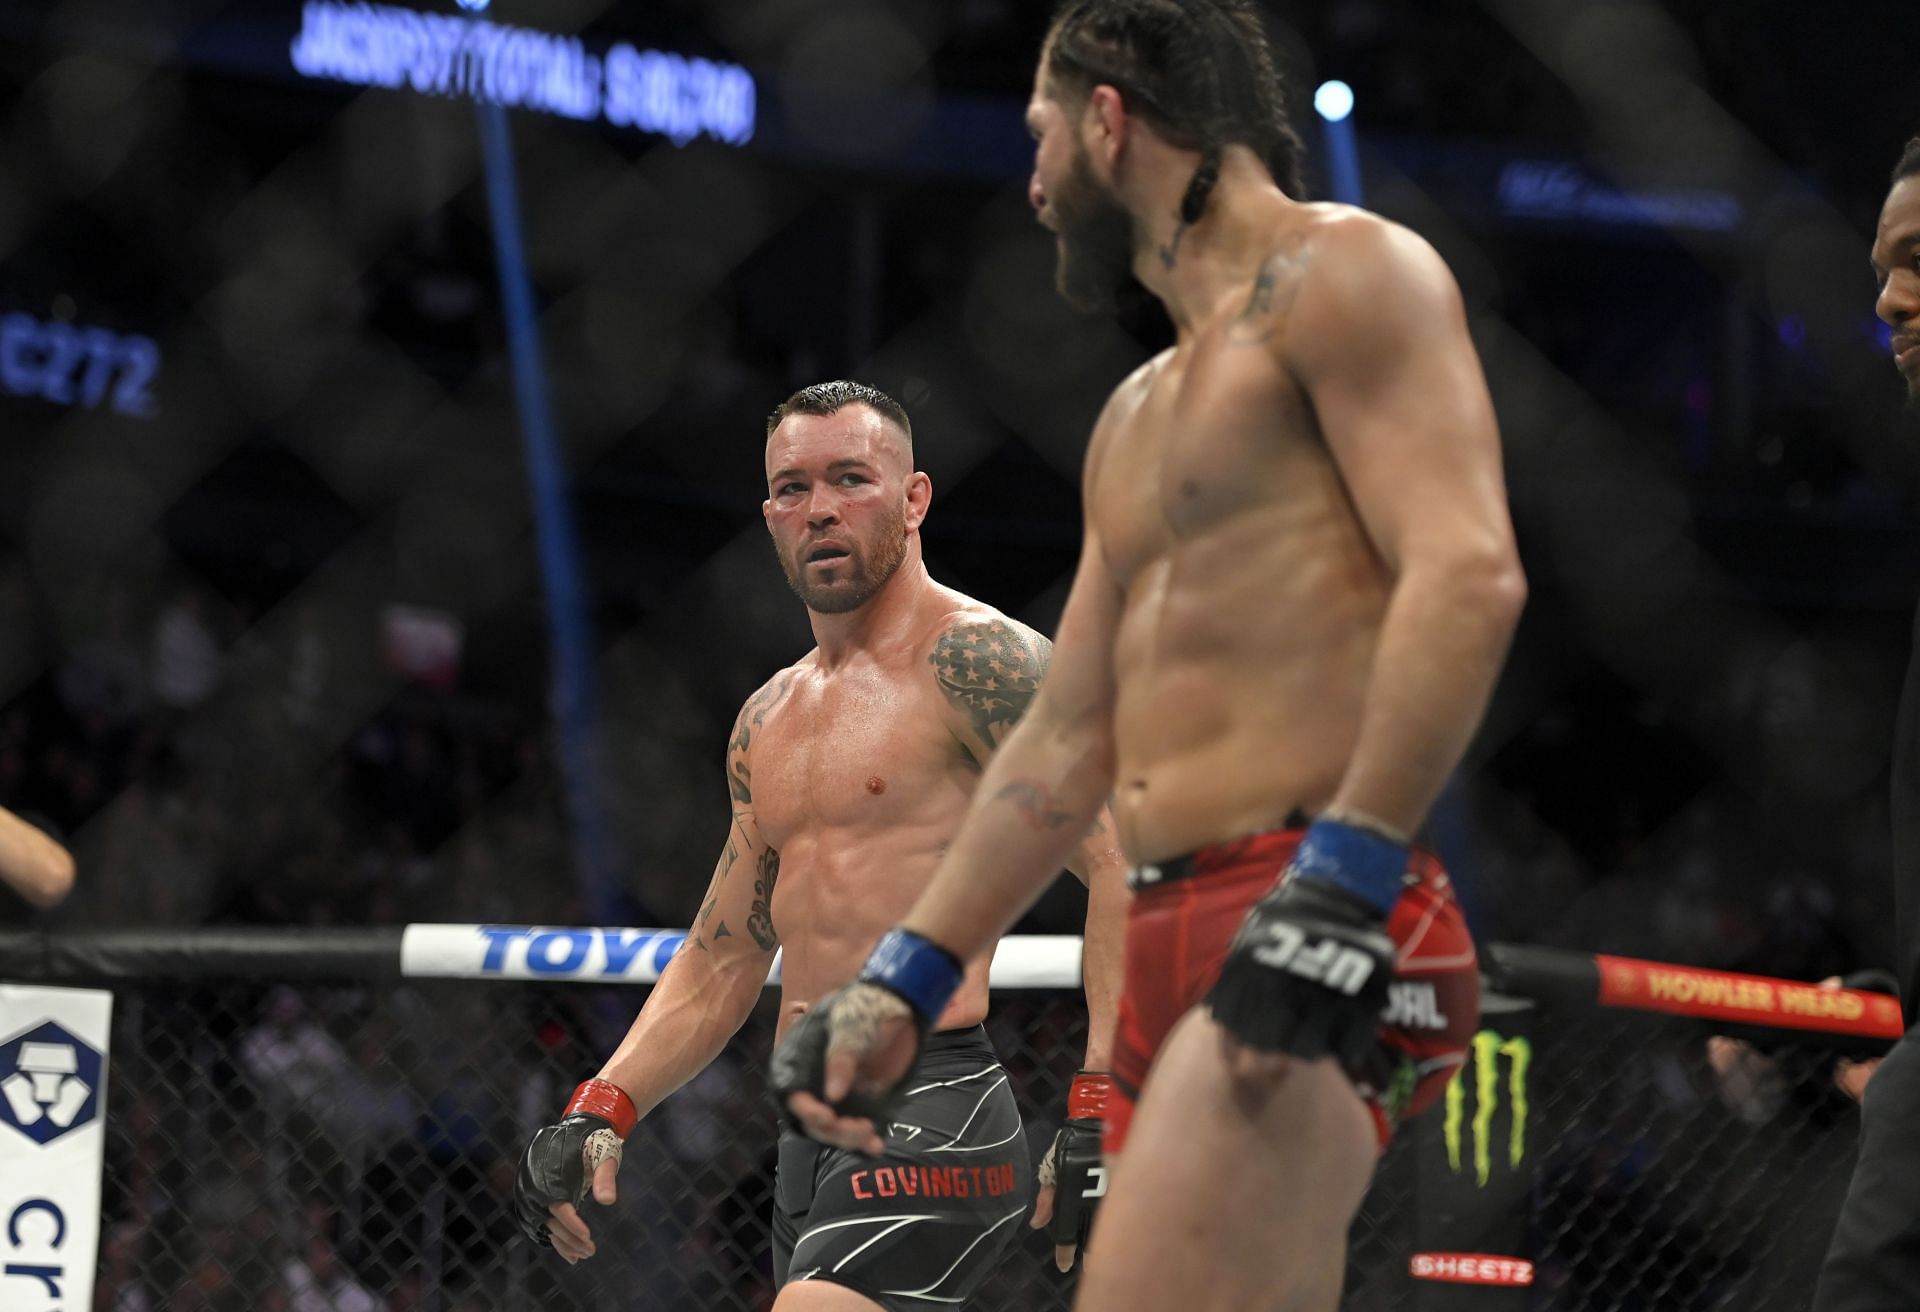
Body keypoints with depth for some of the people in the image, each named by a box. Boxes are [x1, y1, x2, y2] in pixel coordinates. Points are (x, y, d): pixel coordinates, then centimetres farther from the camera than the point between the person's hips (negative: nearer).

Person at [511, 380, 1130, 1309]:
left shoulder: (970, 659, -5)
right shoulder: (767, 720, 21)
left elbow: (1124, 865, -13)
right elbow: (720, 963, 27)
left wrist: (1102, 1104, -22)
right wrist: (601, 1109, 14)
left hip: (929, 1124, -9)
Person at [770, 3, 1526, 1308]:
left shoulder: (1339, 274, -1)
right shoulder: (1139, 417, 27)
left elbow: (1469, 575, -16)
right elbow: (1066, 743, 29)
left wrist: (1337, 889, -24)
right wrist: (902, 983, 23)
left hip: (1318, 946, -9)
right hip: (1171, 950, 9)